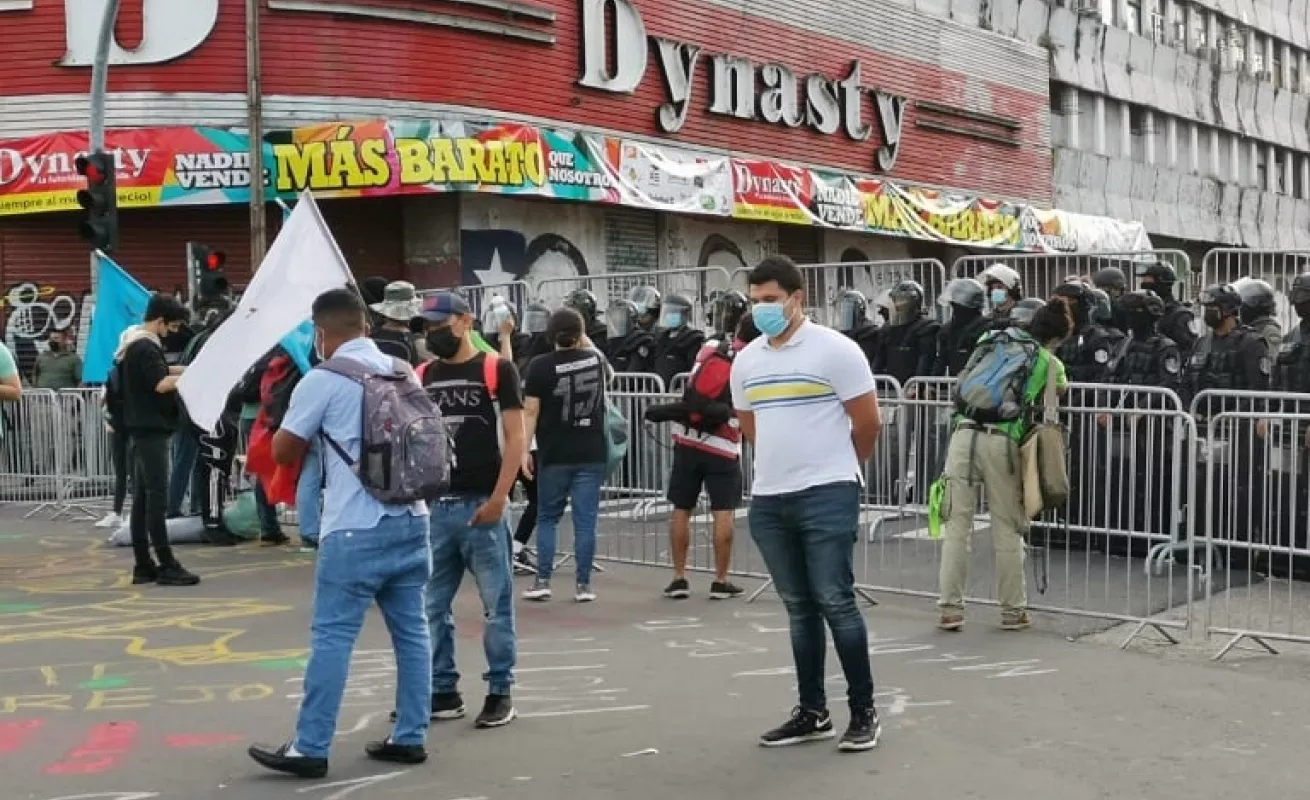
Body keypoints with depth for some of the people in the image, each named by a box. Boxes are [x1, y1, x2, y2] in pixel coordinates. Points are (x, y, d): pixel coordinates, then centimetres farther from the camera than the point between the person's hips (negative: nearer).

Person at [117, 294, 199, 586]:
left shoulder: (133, 341, 15)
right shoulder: (145, 347, -16)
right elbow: (161, 384, -23)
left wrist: (186, 369, 9)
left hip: (142, 428, 10)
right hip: (151, 429, -10)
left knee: (141, 497, 9)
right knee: (157, 497, -10)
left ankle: (143, 565, 12)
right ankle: (167, 566, -9)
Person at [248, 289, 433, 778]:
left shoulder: (322, 381, -6)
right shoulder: (403, 371, 12)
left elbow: (282, 452, 3)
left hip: (357, 529, -6)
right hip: (411, 519, 7)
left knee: (332, 637, -2)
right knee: (412, 630, 9)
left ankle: (310, 749, 1)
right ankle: (410, 737, 15)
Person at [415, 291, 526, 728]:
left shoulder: (497, 370, -2)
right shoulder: (422, 377, 13)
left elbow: (515, 438, -6)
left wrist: (498, 497, -13)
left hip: (482, 504, -5)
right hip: (434, 505, 5)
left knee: (496, 603, 2)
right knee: (433, 606, 9)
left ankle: (500, 692, 12)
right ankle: (443, 691, 20)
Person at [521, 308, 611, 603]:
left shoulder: (540, 366, -8)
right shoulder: (596, 359, 3)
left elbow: (530, 412, -10)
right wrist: (588, 343, 37)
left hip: (554, 455, -2)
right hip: (591, 455, 2)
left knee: (547, 518, 12)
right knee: (585, 520, 4)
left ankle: (542, 582, 7)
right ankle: (583, 585, 5)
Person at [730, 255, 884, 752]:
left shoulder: (835, 349, -8)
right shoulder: (745, 360, 10)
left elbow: (868, 423, -4)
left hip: (827, 495, -6)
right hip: (768, 499, 6)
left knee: (835, 603, -4)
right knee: (799, 608, 12)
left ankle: (864, 712, 8)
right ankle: (812, 712, 21)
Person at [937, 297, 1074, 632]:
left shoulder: (992, 340, 17)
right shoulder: (1049, 362, 11)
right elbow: (1061, 388, 30)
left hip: (964, 434, 2)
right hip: (1001, 442, -2)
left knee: (957, 525, 5)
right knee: (1007, 529, 9)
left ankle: (950, 608, 6)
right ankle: (1013, 610, 18)